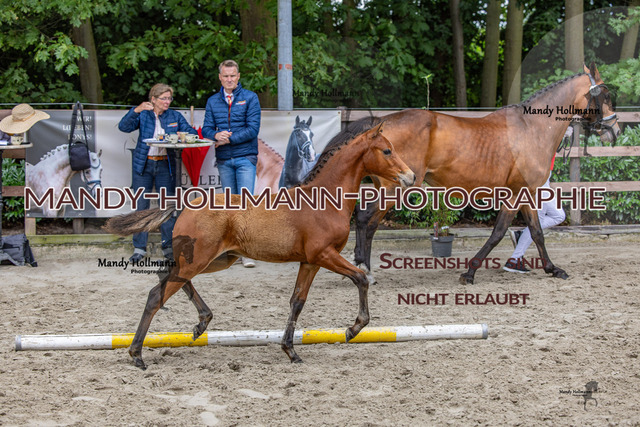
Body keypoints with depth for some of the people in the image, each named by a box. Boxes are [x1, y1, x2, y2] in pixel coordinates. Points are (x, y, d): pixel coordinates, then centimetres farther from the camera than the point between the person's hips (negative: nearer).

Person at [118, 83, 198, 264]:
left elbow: (192, 132, 6)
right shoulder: (143, 115, 3)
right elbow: (124, 127, -10)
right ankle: (139, 248, 8)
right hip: (143, 164, -1)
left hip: (165, 165, 2)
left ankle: (169, 247, 10)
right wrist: (136, 110, -24)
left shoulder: (175, 116, 9)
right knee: (141, 206, 1)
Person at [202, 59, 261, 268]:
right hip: (224, 160, 4)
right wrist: (216, 135, -15)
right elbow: (206, 128, 8)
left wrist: (228, 139, -13)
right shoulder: (213, 101, 11)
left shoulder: (250, 98, 0)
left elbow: (253, 129, -8)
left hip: (245, 158, -4)